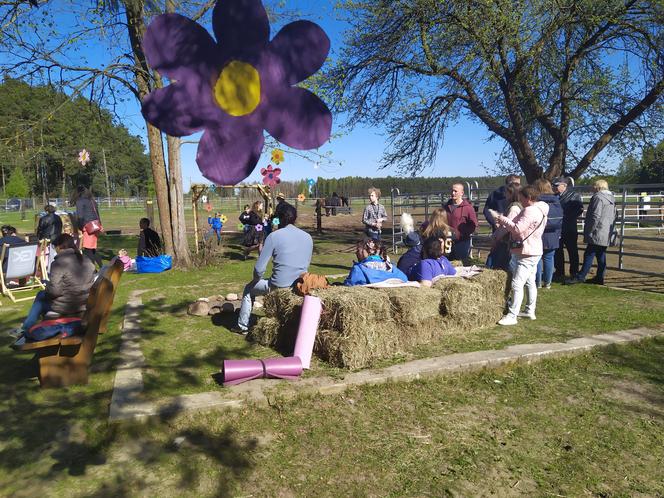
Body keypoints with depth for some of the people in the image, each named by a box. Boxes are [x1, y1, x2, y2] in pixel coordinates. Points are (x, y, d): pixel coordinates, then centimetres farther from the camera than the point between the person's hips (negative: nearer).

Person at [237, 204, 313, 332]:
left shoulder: (274, 236, -11)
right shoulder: (308, 237, 3)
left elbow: (259, 268, -11)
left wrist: (256, 279, 9)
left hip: (279, 286, -5)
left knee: (249, 289, 26)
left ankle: (243, 325, 33)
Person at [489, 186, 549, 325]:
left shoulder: (530, 211, -20)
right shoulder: (538, 210, 14)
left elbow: (517, 229, -27)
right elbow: (521, 227, 13)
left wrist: (502, 219, -18)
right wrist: (504, 222, 0)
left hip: (527, 254, -11)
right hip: (533, 252, 12)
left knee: (517, 284, -11)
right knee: (530, 282, 18)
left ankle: (512, 316, -10)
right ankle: (530, 311, 29)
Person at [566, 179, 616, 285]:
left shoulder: (598, 197, -13)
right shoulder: (611, 198, 17)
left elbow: (595, 216, -19)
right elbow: (613, 217, 22)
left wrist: (589, 231, -15)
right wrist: (610, 230, 25)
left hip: (597, 234, -9)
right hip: (606, 235, 9)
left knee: (589, 255, -8)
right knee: (601, 256, 11)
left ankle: (581, 277, -8)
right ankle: (600, 278, 14)